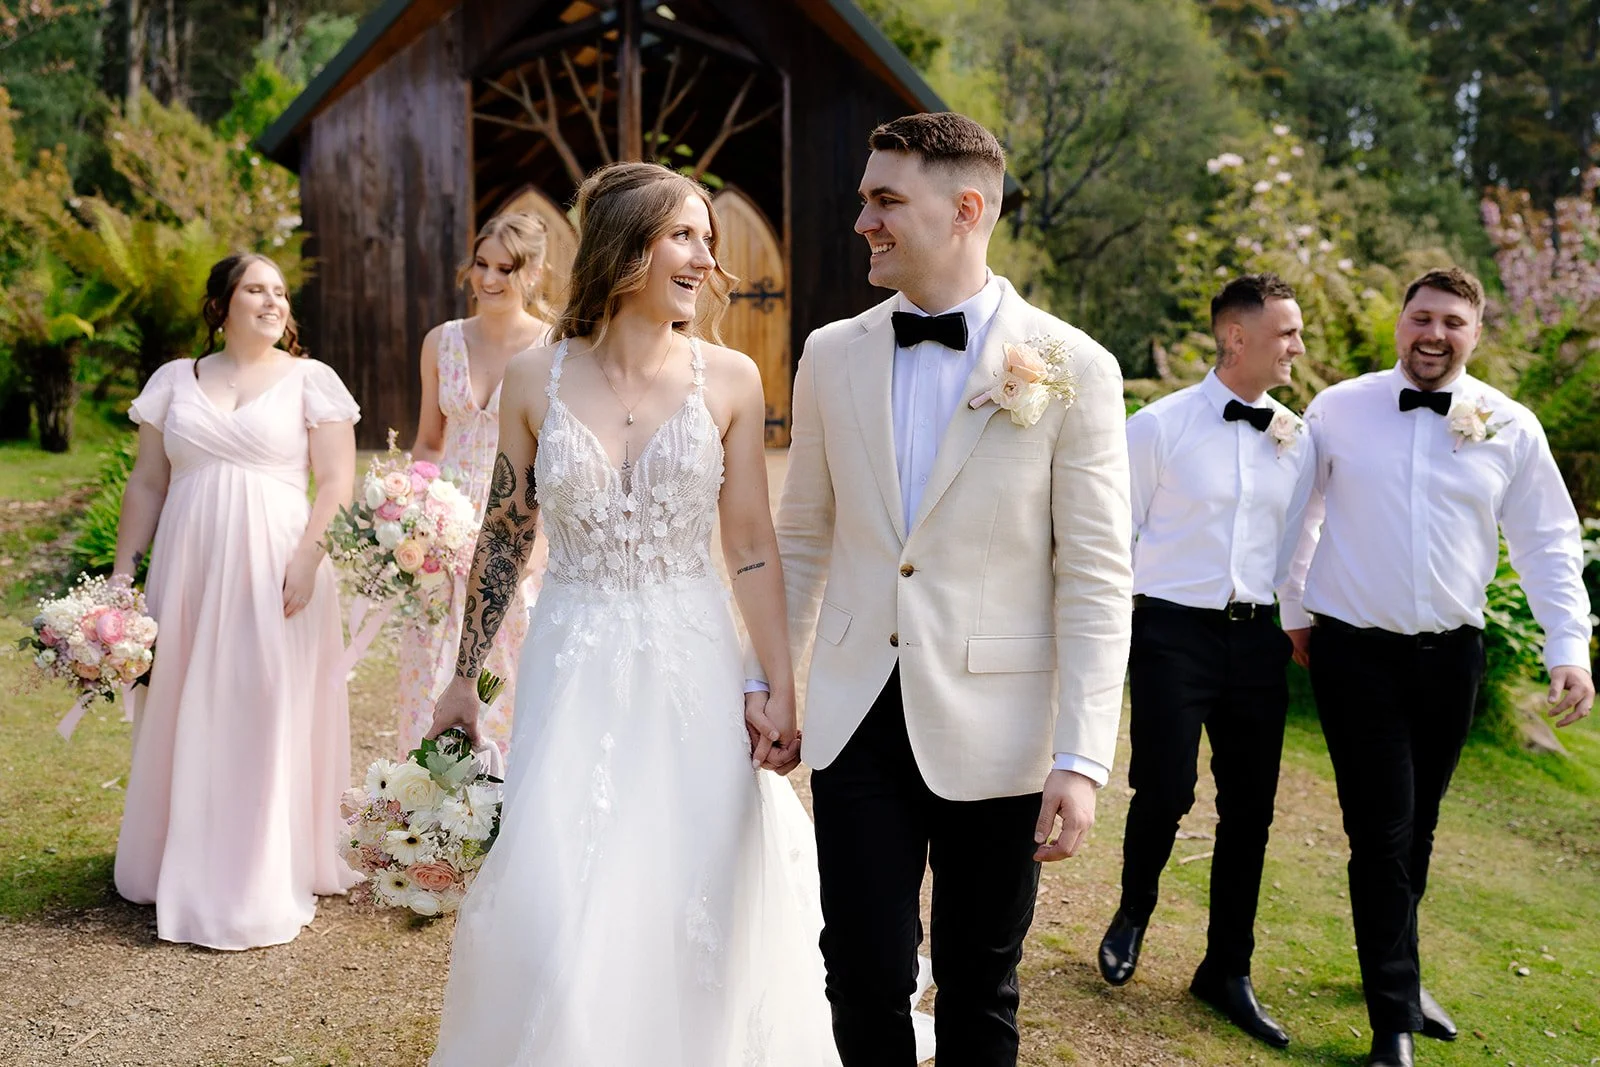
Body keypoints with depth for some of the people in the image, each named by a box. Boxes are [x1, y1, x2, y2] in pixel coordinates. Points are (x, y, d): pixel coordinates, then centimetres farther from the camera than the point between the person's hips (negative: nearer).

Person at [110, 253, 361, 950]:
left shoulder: (310, 380, 3)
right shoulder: (174, 381, 11)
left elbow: (336, 482, -3)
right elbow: (146, 483, 13)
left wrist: (307, 559, -15)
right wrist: (121, 574, 7)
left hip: (272, 572, -3)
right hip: (187, 570, 3)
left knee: (270, 717, 0)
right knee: (185, 715, 7)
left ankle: (264, 881, 11)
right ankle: (185, 868, 23)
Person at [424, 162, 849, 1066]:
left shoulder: (730, 379, -3)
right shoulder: (536, 379, -1)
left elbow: (753, 545, -1)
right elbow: (503, 540, 7)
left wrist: (782, 691, -5)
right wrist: (464, 680, 9)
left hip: (693, 669, 0)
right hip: (573, 673, 0)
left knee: (694, 909, 8)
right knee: (557, 913, 2)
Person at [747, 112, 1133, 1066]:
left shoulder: (1073, 368, -7)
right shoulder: (831, 356, 4)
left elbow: (1097, 579, -8)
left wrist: (1082, 758, -12)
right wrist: (768, 675, 8)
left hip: (994, 731, -2)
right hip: (857, 719, 3)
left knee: (981, 990, 13)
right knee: (865, 980, 6)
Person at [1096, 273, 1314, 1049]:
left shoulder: (1296, 440, 7)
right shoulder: (1159, 427, -7)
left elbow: (1295, 542, 16)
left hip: (1256, 637, 5)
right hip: (1172, 633, -4)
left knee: (1250, 807, 7)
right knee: (1165, 792, -4)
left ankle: (1227, 971, 24)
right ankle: (1132, 915, 29)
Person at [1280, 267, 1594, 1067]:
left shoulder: (1511, 427, 0)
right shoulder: (1337, 410, -4)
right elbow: (1296, 514, 6)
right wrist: (1294, 613, 11)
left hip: (1450, 653, 3)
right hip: (1354, 649, -2)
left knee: (1417, 828, 15)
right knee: (1381, 831, -3)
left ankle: (1395, 967, 37)